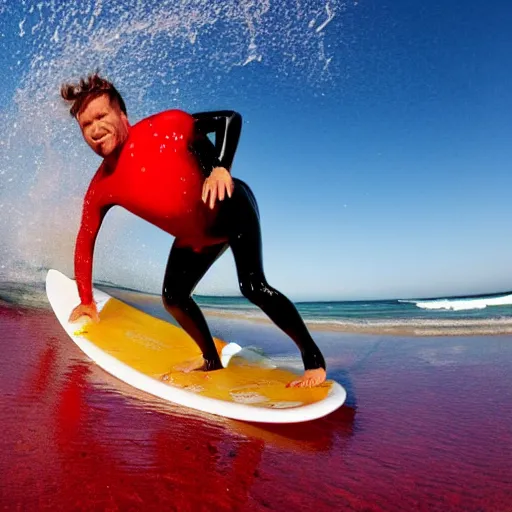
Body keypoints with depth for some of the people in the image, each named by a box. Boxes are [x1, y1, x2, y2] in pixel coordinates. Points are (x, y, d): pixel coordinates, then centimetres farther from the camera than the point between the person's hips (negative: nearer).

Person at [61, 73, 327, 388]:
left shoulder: (164, 127, -24)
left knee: (253, 287, -21)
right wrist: (86, 302, 7)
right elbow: (85, 243, 2)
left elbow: (230, 119, -19)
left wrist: (221, 168, -37)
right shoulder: (101, 189, -11)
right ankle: (212, 360, 25)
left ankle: (314, 359, -5)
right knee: (173, 298, 3)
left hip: (232, 209, -5)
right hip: (195, 237, 6)